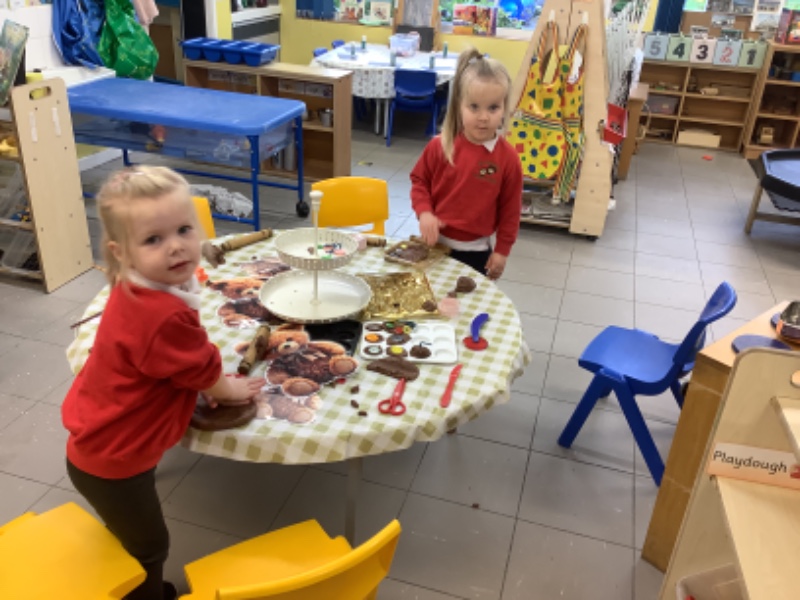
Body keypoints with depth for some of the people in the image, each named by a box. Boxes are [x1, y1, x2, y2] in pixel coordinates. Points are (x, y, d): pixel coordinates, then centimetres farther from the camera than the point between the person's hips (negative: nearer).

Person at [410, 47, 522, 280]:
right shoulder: (440, 146, -9)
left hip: (475, 252, -1)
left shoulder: (507, 158, -11)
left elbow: (510, 209, -4)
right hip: (434, 243, 1)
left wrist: (502, 250, -2)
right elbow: (419, 180, 4)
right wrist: (424, 212, -13)